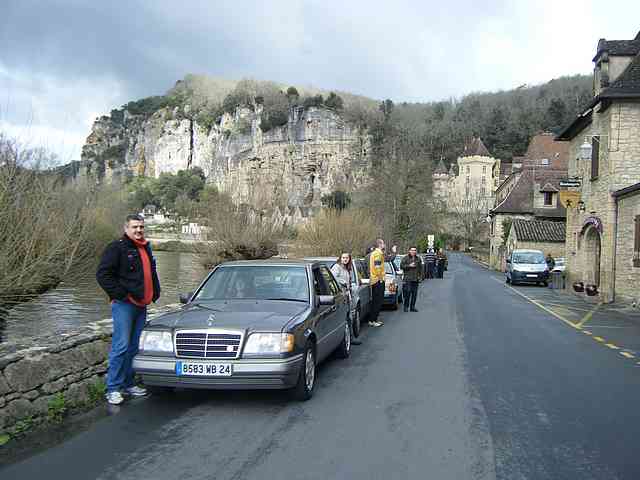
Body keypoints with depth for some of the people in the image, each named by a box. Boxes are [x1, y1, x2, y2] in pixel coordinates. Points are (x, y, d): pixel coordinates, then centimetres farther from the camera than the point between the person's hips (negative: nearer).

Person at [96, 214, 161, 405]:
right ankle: (113, 389, -3)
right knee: (121, 346, -9)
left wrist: (155, 293, 16)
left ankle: (128, 384, 20)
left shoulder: (145, 248, 19)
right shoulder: (117, 247, -6)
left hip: (141, 305, 8)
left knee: (135, 347, 10)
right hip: (124, 305, -8)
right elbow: (103, 274, -12)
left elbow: (151, 274, 30)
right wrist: (119, 294, -15)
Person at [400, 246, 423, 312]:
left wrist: (420, 276, 10)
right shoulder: (405, 258, 1)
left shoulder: (418, 259, 15)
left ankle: (412, 307, 13)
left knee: (414, 294, 4)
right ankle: (406, 307, 0)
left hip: (415, 279, 4)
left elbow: (420, 268, 19)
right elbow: (401, 266, -5)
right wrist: (409, 265, -14)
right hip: (407, 279, -4)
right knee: (407, 293, -8)